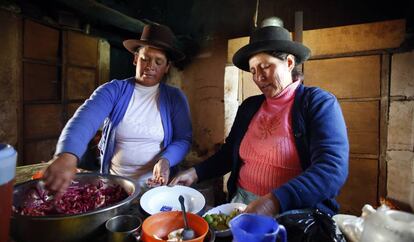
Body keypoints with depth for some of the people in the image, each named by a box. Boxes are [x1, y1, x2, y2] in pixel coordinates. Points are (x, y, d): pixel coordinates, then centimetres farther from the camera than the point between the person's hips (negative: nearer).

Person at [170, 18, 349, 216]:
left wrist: (275, 201, -29)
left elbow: (333, 169, -17)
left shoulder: (318, 103, -5)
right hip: (242, 203, 3)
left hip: (294, 211, -3)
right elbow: (229, 153, 16)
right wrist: (196, 173, 2)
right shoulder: (249, 106, 9)